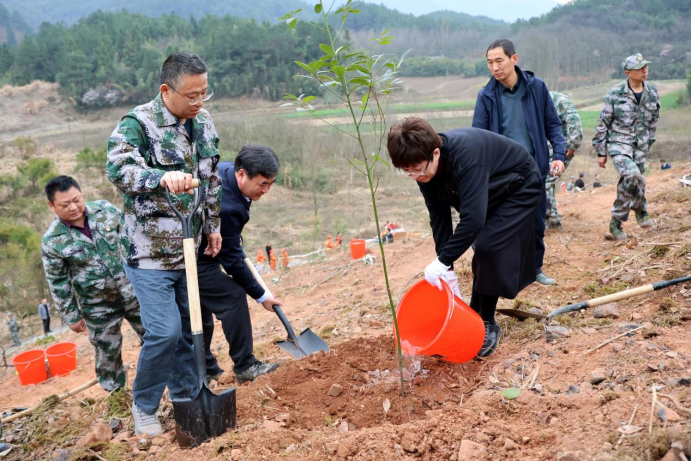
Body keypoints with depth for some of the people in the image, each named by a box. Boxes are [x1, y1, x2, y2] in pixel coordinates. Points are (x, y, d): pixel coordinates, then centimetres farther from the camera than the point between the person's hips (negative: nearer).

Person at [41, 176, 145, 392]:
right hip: (98, 308, -2)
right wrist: (71, 316, 0)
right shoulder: (52, 241, -13)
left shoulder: (106, 209, -7)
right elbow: (58, 283, -4)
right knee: (107, 353, 11)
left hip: (133, 292, 2)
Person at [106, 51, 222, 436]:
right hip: (149, 251, -6)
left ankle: (187, 399, 32)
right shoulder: (138, 124, -14)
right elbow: (118, 168, -32)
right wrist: (163, 177, -49)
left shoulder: (204, 123, 7)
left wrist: (213, 225, 18)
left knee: (191, 327, 13)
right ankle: (144, 407, 16)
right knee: (165, 331, -9)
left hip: (188, 249, 6)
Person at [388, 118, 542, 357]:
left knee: (488, 247, -17)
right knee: (483, 251, 7)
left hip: (521, 188, -7)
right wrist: (447, 268, -15)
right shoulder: (425, 167, -16)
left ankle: (487, 324, -2)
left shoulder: (465, 155, -41)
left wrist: (443, 261, -39)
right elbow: (439, 218, -11)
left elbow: (473, 218, -44)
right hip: (491, 194, 7)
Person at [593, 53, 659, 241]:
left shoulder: (652, 92, 4)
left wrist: (648, 144, 18)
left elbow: (653, 120, 17)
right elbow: (602, 123, -5)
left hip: (640, 146, 5)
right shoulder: (615, 93, -9)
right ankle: (640, 209, -2)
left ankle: (616, 223, 23)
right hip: (618, 143, -5)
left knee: (628, 183, 6)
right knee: (633, 175, -25)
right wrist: (601, 152, -4)